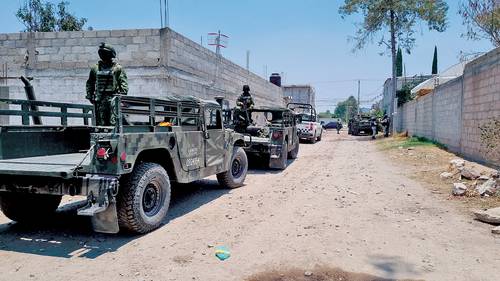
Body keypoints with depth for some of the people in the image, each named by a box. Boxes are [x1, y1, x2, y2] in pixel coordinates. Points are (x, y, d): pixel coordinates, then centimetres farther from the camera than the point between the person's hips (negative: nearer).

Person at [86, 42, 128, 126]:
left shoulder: (118, 68, 5)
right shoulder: (95, 68, 15)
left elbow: (124, 84, -1)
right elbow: (90, 83, 21)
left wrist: (122, 96, -12)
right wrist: (90, 96, 11)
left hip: (113, 97, -3)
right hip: (99, 99, 4)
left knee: (113, 122, -10)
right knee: (100, 123, 3)